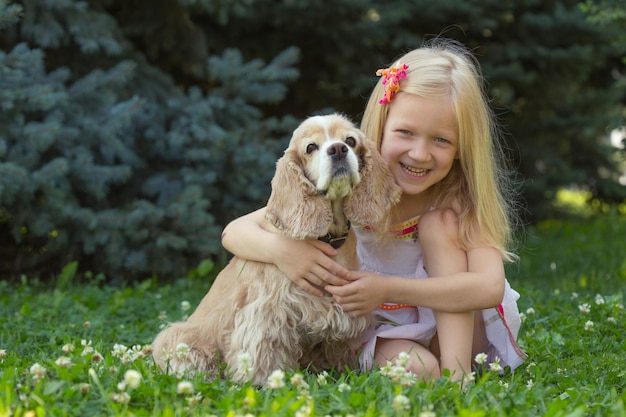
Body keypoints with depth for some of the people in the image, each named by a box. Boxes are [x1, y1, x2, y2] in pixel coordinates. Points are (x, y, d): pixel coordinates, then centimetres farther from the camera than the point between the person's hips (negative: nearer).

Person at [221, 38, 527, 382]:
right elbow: (235, 232, -17)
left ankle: (456, 369, -24)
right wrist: (280, 248, -40)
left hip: (462, 329, 1)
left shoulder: (462, 198, -17)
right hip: (385, 332, 0)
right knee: (411, 367, -34)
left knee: (440, 221, -23)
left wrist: (388, 288, -41)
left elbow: (491, 286, -33)